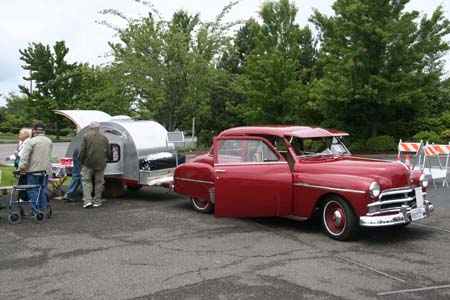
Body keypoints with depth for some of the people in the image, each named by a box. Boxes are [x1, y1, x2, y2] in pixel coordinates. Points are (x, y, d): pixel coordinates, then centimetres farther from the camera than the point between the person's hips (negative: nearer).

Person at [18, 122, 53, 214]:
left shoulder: (32, 141, -8)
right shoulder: (49, 141, 9)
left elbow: (25, 156, -14)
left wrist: (22, 166, -12)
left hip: (34, 170, -5)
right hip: (46, 170, 5)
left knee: (33, 191, 2)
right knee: (43, 190, 11)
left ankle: (35, 211, 1)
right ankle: (42, 210, 13)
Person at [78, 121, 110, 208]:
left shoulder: (85, 136, -2)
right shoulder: (104, 137, 8)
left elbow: (81, 151, -9)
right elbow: (108, 152, 10)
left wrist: (81, 161, 5)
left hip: (88, 163, -2)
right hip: (101, 164, 2)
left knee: (86, 181, 5)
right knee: (99, 182, 9)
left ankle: (87, 200, -7)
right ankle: (97, 201, 12)